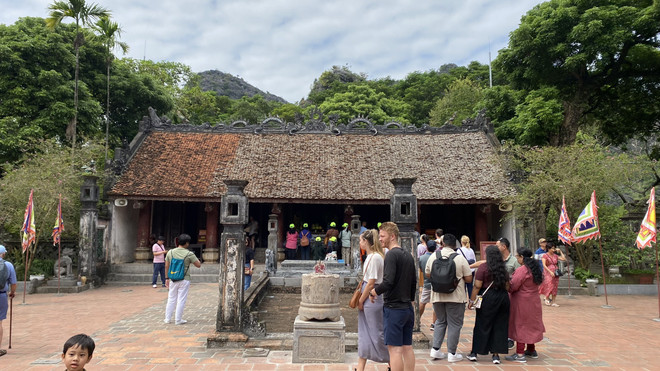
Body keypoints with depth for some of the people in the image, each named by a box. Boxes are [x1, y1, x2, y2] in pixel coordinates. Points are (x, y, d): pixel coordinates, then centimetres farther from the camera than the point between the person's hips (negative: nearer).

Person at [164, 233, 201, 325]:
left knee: (171, 299, 15)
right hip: (184, 280, -4)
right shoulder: (189, 254, -11)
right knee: (181, 300, 4)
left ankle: (167, 318, 22)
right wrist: (193, 259, 11)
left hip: (173, 280, 4)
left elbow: (166, 266, 6)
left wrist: (167, 278, 15)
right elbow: (199, 265, -5)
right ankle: (178, 320, 9)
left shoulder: (170, 252, 1)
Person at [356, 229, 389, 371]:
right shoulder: (371, 256, 12)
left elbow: (371, 283, -19)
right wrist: (360, 300, 15)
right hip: (368, 298, 10)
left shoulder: (375, 257, -18)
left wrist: (361, 301, -12)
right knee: (364, 333, 12)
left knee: (376, 333, 0)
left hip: (372, 299, -10)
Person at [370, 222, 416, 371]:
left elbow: (388, 282, -23)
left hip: (393, 308, -8)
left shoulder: (392, 255, -14)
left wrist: (375, 291, -7)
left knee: (395, 349, -4)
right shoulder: (408, 256, 12)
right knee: (407, 347, 13)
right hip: (408, 308, 8)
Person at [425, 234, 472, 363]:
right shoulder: (460, 258, -9)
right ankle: (452, 354, 12)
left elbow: (427, 274, 11)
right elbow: (469, 279, -6)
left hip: (437, 296, 3)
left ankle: (435, 349, 13)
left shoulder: (433, 256, 0)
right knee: (454, 324, 7)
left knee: (440, 321, 19)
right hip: (455, 297, -3)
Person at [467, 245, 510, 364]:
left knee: (482, 325, 5)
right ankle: (496, 354, 10)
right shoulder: (503, 268, 8)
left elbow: (477, 286, -11)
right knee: (499, 326, 9)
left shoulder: (483, 267, -9)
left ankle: (474, 352, 13)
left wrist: (472, 300, -6)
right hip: (503, 298, 4)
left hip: (487, 298, -4)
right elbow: (507, 285, 11)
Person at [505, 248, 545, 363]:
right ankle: (531, 350, 29)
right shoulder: (536, 269, 7)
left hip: (522, 302, -8)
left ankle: (520, 354, 0)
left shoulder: (521, 270, -21)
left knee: (520, 326, -2)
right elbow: (537, 282, 14)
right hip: (534, 301, 9)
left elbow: (512, 287, -21)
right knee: (530, 325, 18)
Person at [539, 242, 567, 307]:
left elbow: (564, 259, 8)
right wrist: (550, 272, -21)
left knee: (555, 287, 3)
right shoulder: (545, 256, -4)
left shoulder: (555, 256, 11)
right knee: (549, 286, -13)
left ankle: (553, 302, 7)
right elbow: (544, 265, -12)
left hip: (555, 274, 5)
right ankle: (546, 298, 11)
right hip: (548, 273, -5)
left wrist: (560, 251, 6)